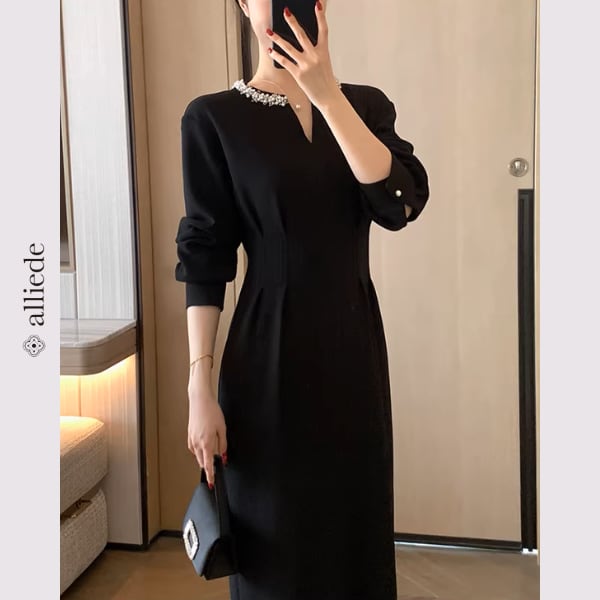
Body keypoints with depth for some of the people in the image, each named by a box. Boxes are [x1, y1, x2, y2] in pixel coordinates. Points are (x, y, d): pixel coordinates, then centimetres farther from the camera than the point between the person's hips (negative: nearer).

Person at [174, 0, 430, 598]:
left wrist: (325, 93, -18)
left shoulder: (365, 103, 6)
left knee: (357, 523, 14)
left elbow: (400, 204, -12)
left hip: (354, 345, 4)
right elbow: (204, 260, -7)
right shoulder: (214, 117, -4)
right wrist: (200, 387, -11)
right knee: (279, 541, 7)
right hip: (270, 355, -3)